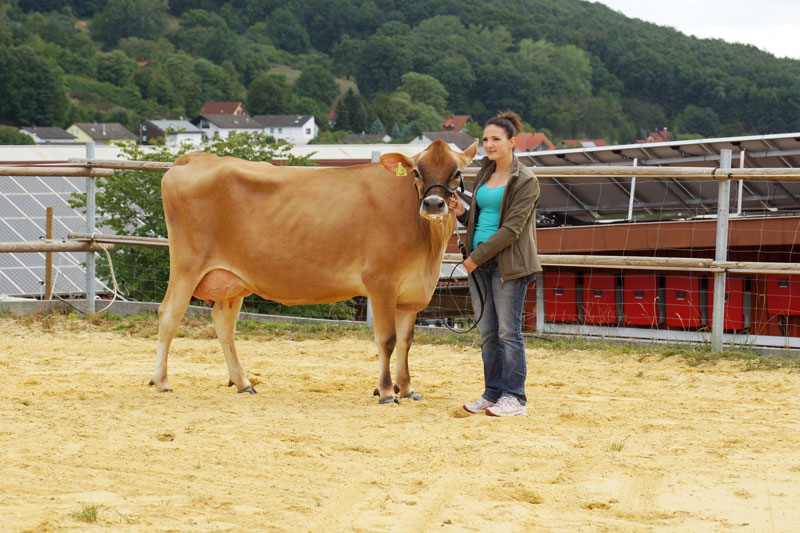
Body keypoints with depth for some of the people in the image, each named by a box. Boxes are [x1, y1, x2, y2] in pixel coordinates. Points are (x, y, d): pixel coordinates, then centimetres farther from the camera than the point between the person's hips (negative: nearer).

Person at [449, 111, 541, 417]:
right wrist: (461, 212, 0)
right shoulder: (485, 174, 14)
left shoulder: (525, 181, -8)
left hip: (508, 265, -7)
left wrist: (478, 256, -14)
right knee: (487, 333, 9)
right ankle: (492, 393, 16)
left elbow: (512, 228, -14)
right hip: (479, 264, 7)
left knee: (508, 331, -5)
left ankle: (514, 397, 1)